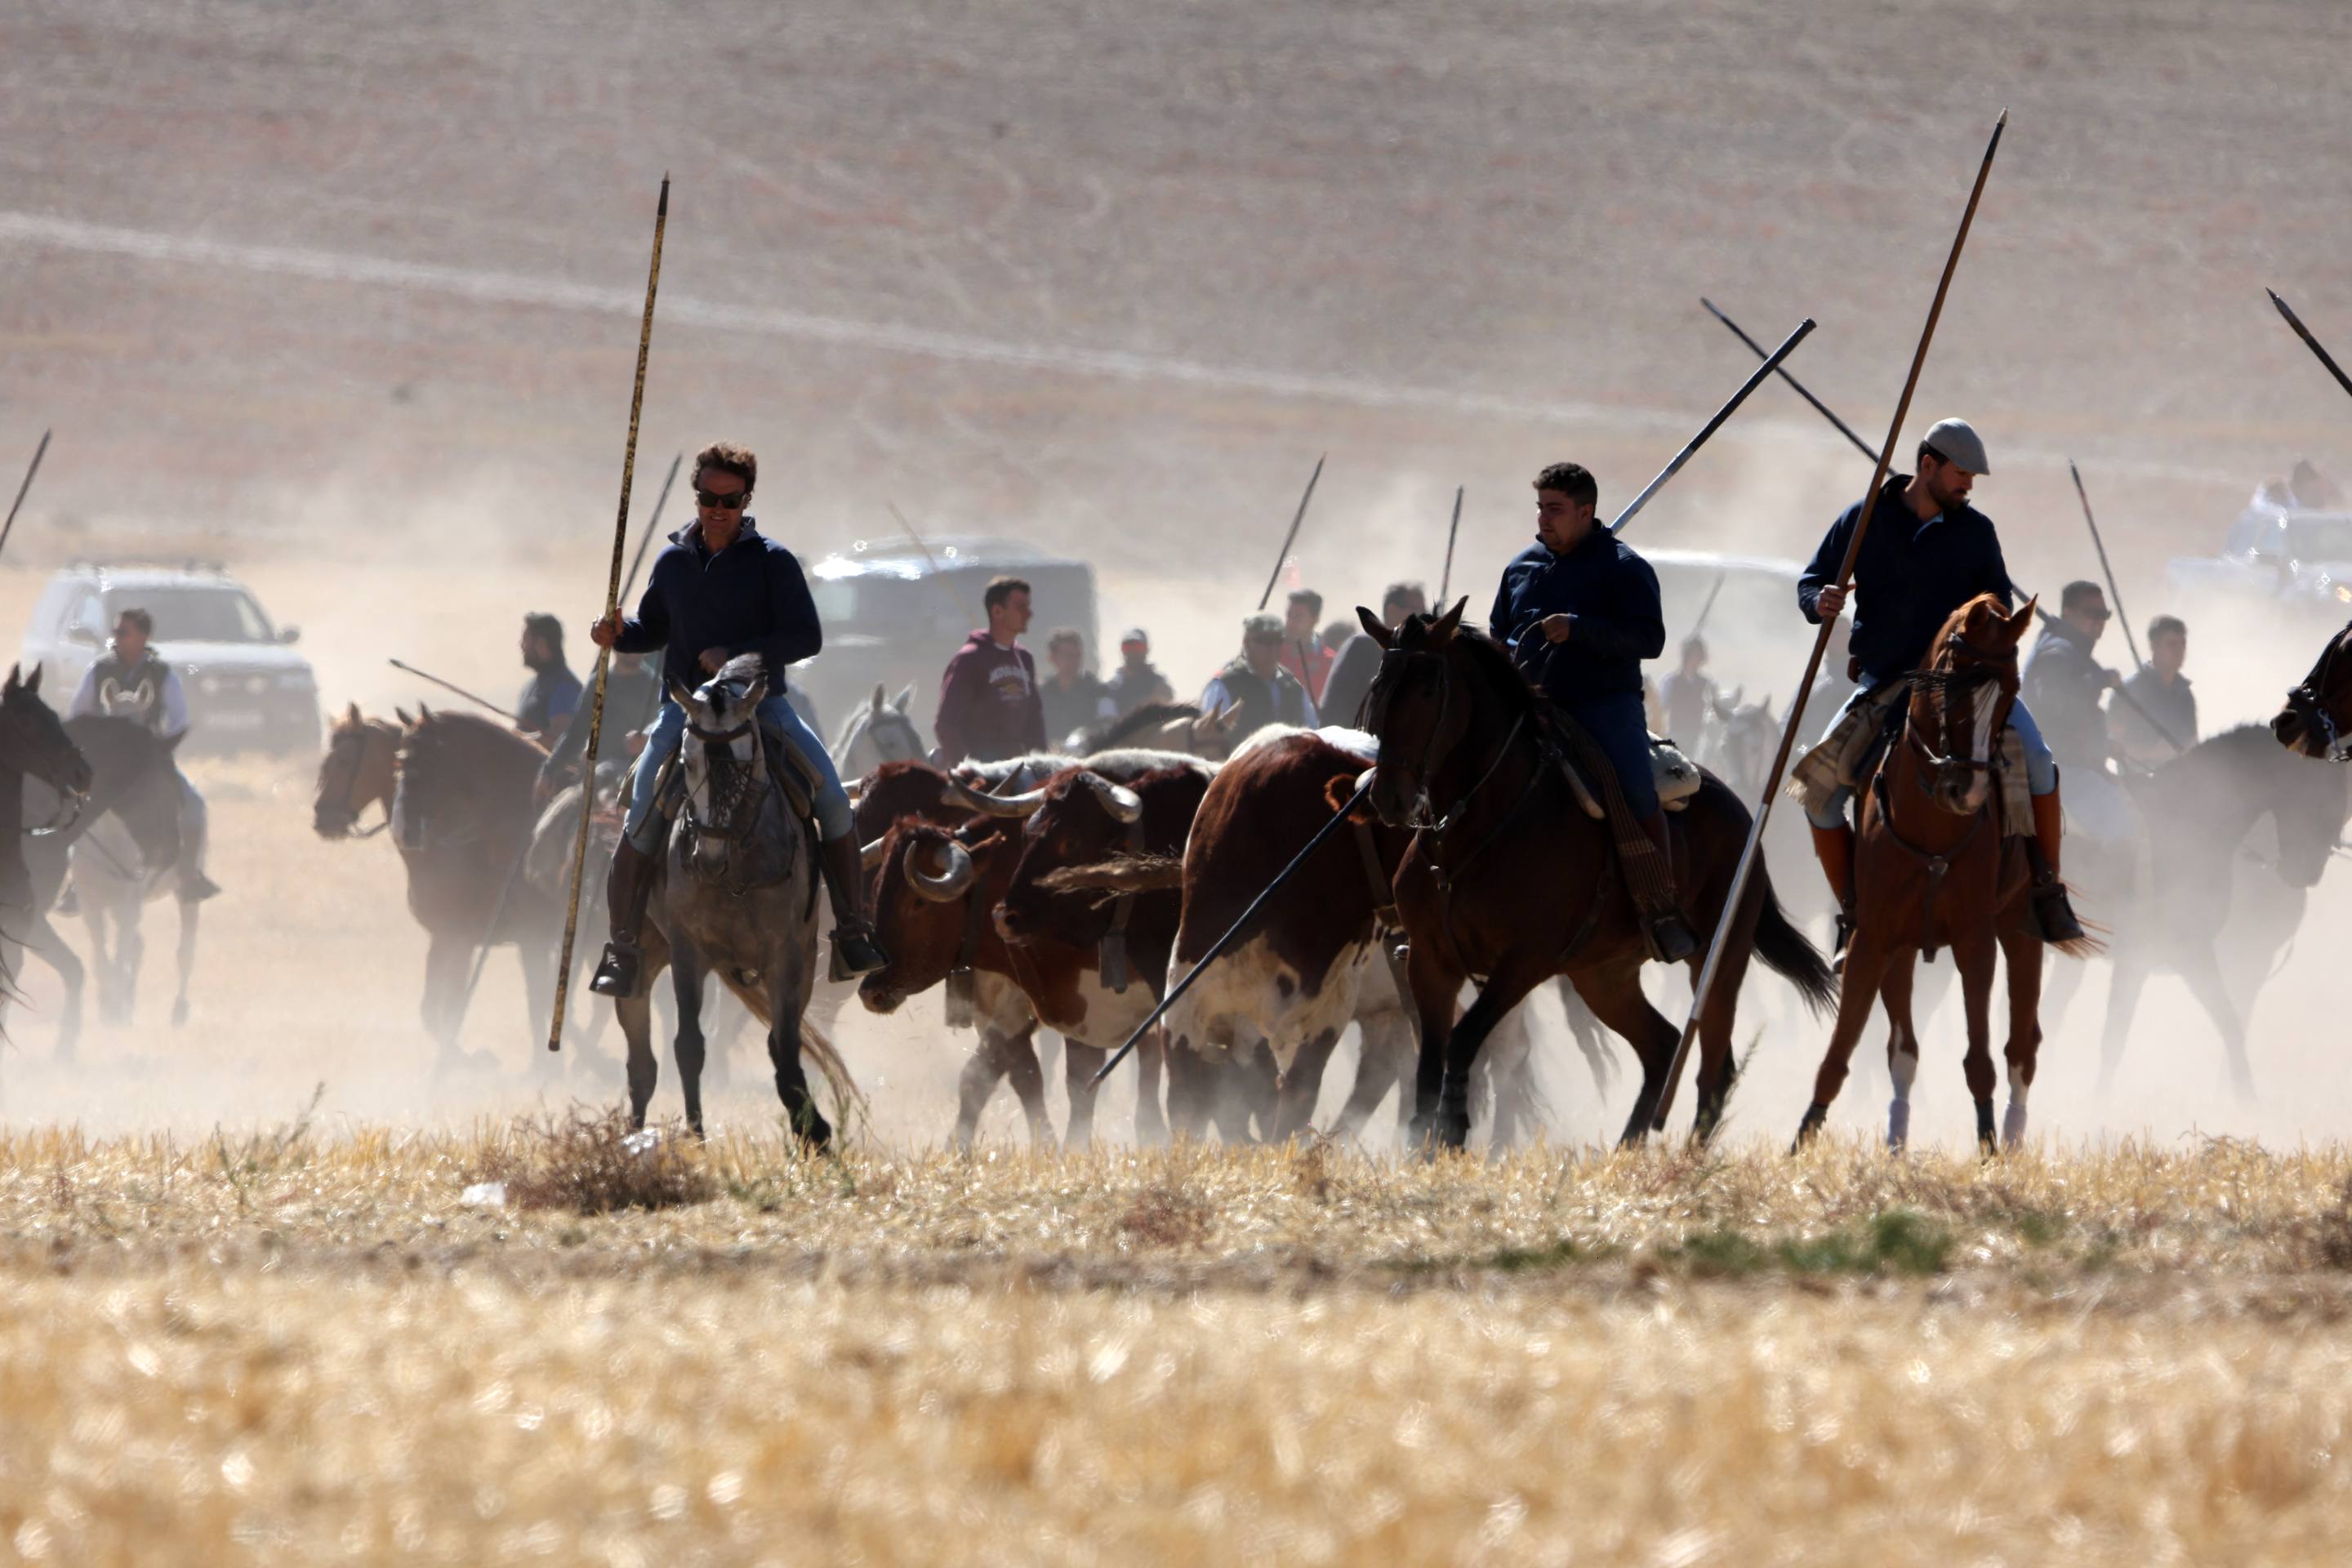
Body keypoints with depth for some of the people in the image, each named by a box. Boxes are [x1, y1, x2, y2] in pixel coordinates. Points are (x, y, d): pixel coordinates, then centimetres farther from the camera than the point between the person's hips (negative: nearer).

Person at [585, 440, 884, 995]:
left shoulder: (773, 562, -3)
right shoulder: (672, 562, 7)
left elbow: (806, 637, -8)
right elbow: (653, 631, 20)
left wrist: (736, 655, -18)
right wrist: (619, 634, -3)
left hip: (761, 701, -1)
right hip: (685, 702, 1)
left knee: (832, 796, -18)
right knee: (643, 817, -17)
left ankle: (853, 932, -7)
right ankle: (622, 946, -6)